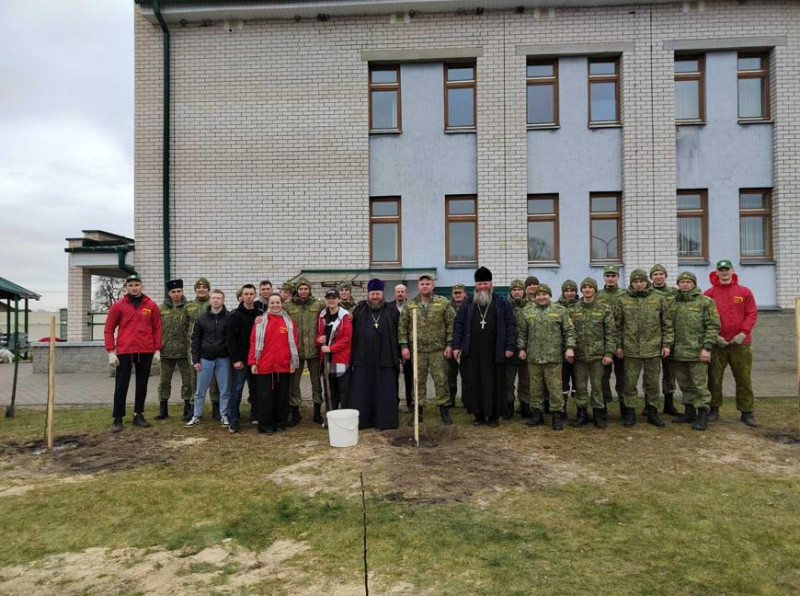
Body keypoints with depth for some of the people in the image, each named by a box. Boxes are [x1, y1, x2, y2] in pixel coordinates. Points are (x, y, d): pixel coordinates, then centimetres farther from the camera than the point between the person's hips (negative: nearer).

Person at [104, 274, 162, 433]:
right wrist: (111, 352, -5)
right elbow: (109, 329, 2)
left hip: (146, 352, 2)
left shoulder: (151, 305, 5)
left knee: (142, 384, 10)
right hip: (125, 351, -2)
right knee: (121, 386, 1)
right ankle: (117, 418, 11)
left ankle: (138, 415, 21)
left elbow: (157, 328, 8)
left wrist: (157, 350, 3)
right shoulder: (118, 305, 1)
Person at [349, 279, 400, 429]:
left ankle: (385, 420, 12)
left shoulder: (392, 311, 6)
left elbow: (398, 334, 7)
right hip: (362, 359, 1)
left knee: (385, 392, 4)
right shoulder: (359, 310, 8)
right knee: (361, 392, 5)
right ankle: (361, 420, 14)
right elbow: (352, 334, 5)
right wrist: (351, 356, -1)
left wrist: (398, 355, 2)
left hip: (385, 359, -1)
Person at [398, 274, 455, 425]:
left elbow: (451, 324, 1)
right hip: (417, 350, 1)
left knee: (441, 380, 2)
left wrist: (449, 344, -5)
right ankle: (418, 410, 17)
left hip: (438, 349, -1)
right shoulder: (410, 305, 7)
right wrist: (404, 346, -1)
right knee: (418, 381, 7)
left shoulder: (443, 303, 2)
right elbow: (402, 327, 7)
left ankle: (444, 409, 14)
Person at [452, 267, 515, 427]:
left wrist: (510, 347, -6)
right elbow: (458, 324, 7)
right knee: (472, 384, 3)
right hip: (471, 353, 2)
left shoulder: (502, 303, 5)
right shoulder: (468, 303, 10)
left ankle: (493, 415, 14)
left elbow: (511, 325, 1)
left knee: (494, 384, 3)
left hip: (494, 353, -1)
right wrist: (456, 346, -2)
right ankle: (478, 414, 15)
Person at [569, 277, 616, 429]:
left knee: (597, 385, 5)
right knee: (580, 386, 8)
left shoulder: (604, 309, 0)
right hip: (579, 354, 2)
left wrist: (608, 353, -8)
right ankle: (581, 414, 19)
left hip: (597, 354, -1)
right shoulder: (573, 310, 5)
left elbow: (610, 332, -2)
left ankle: (599, 414, 17)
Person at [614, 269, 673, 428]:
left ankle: (652, 412, 21)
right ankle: (630, 413, 15)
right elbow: (618, 325, 5)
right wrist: (618, 345, 1)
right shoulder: (623, 301, 3)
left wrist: (666, 344, -1)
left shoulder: (658, 299, 2)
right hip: (631, 349, 0)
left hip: (653, 349, 0)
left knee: (653, 383, 9)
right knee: (630, 383, 5)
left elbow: (667, 324, 4)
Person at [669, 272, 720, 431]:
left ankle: (703, 415, 7)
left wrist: (707, 348, -14)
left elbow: (713, 326, -8)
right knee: (685, 385, 13)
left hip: (697, 351, -5)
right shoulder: (673, 304, 13)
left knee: (699, 385, -2)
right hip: (678, 352, 6)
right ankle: (689, 411, 25)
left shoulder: (705, 302, -4)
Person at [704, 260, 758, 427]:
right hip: (717, 343, 0)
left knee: (743, 378, 5)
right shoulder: (709, 293, 3)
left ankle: (747, 412, 15)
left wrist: (743, 333, -9)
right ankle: (714, 409, 16)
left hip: (740, 342, 1)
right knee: (714, 378, 5)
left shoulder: (745, 292, 5)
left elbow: (752, 314, 2)